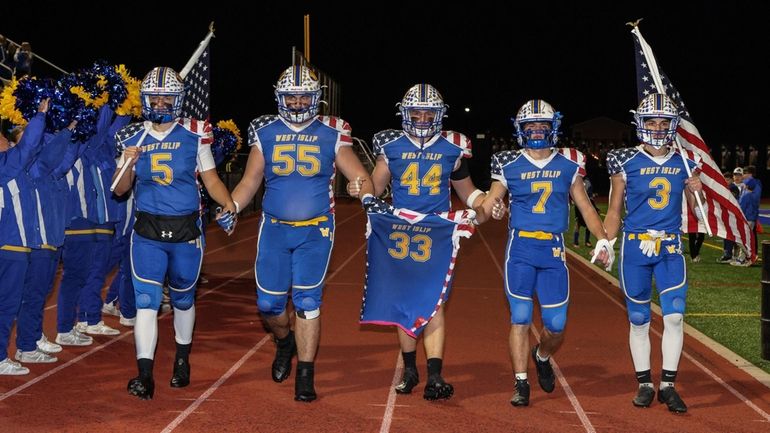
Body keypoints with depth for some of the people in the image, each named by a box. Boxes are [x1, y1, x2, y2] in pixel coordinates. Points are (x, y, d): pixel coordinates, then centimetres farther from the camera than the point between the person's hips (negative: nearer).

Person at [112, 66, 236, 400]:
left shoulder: (194, 135, -4)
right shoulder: (134, 137, 2)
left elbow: (210, 179, 2)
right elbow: (119, 190, 3)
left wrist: (228, 203, -15)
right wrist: (128, 164, -16)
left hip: (186, 230, 0)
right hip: (147, 232, 1)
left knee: (183, 299, 15)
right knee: (146, 300, -9)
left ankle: (182, 361, 36)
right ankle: (144, 376, -8)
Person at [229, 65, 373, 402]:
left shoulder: (331, 134, 0)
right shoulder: (265, 133, 4)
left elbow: (359, 177, 1)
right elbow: (250, 181, 8)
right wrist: (231, 206, -9)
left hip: (315, 231, -2)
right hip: (274, 229, 2)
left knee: (307, 302, -4)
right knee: (268, 303, 4)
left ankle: (305, 377, 5)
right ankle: (285, 342, 37)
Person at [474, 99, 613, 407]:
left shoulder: (568, 164, 8)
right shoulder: (510, 165, 3)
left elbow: (584, 206, 12)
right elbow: (488, 205, 3)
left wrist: (602, 240, 3)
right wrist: (480, 213, -21)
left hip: (554, 251, 2)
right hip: (520, 248, -1)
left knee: (556, 324, 2)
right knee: (520, 318, -3)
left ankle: (542, 358, 35)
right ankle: (521, 384, 6)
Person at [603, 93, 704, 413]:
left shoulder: (685, 164, 5)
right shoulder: (627, 163, -1)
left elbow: (698, 213, 11)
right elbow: (614, 212, 5)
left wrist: (696, 193, -9)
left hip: (671, 249, 1)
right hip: (635, 247, -1)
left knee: (674, 316, -8)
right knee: (639, 320, 6)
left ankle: (668, 386, 4)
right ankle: (645, 384, 19)